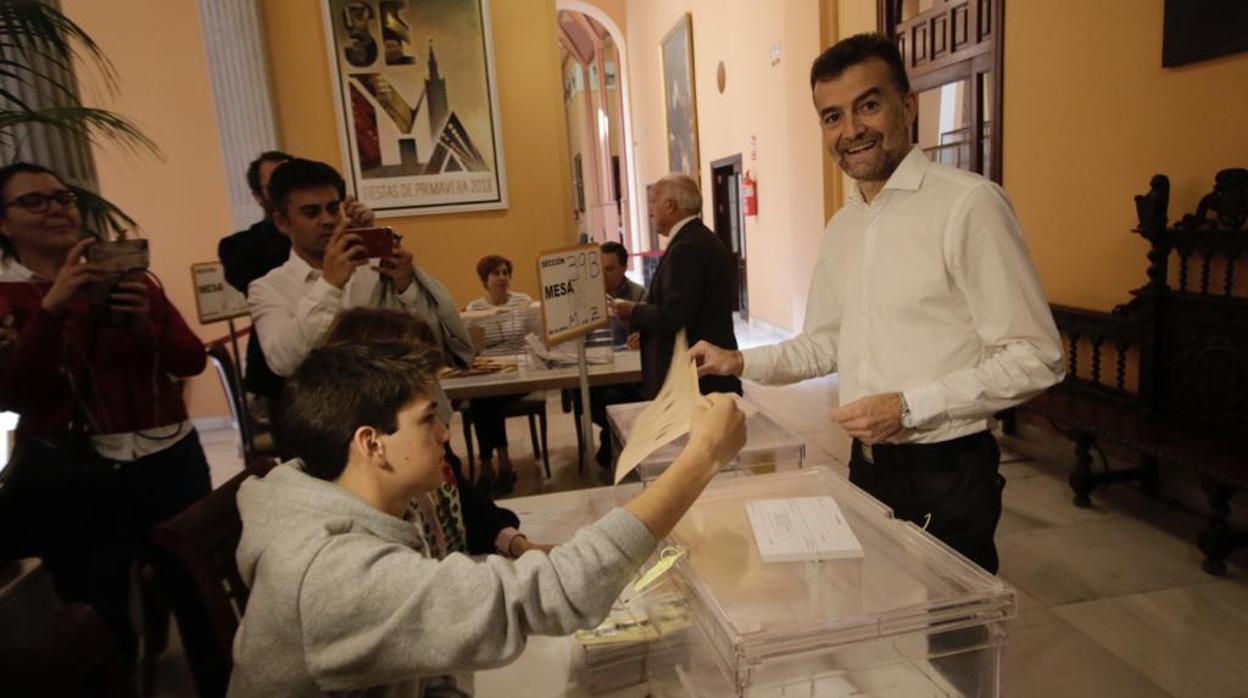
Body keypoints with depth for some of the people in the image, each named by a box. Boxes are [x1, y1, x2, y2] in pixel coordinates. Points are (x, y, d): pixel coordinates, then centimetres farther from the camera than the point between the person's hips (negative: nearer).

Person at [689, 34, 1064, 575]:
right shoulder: (840, 227, 7)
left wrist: (908, 407, -21)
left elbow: (1035, 358, -16)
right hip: (868, 464, 7)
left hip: (946, 473, -7)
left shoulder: (967, 203, -17)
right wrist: (740, 362, 3)